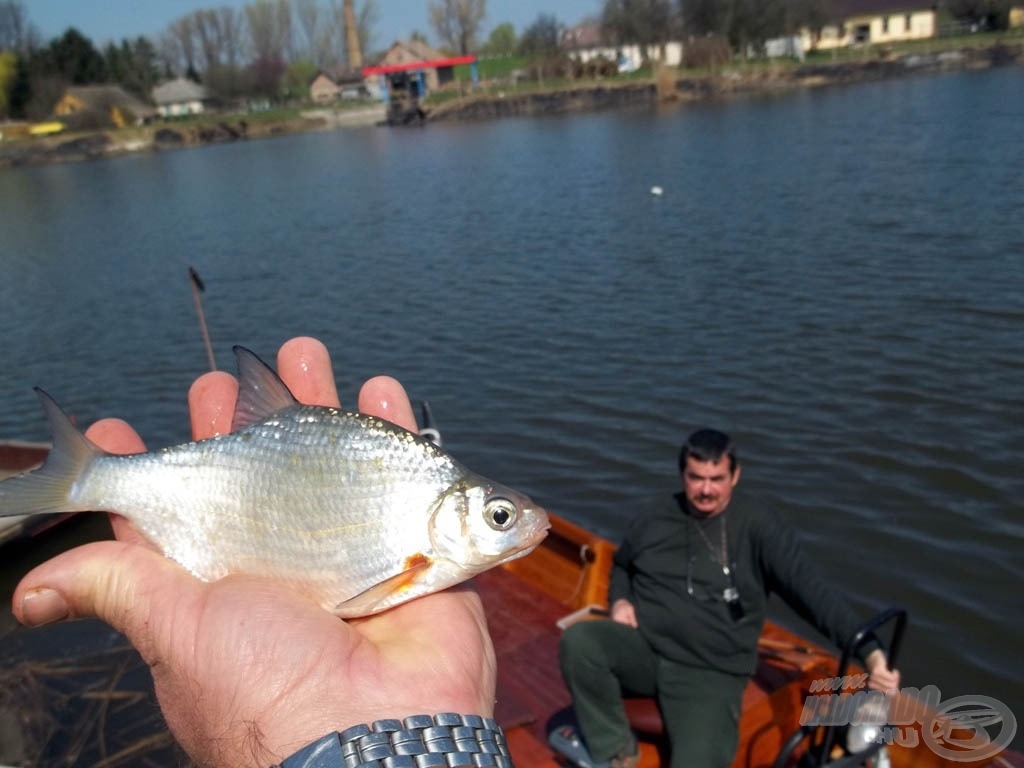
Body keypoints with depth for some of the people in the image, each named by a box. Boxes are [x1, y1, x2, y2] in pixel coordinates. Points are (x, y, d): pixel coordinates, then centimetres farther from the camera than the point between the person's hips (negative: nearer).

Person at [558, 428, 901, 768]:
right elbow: (621, 565, 26)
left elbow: (812, 590, -15)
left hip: (710, 674, -3)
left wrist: (870, 651, -28)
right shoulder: (654, 522, 6)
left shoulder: (759, 528, -6)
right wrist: (620, 600, 3)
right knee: (578, 640, -27)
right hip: (642, 649, 4)